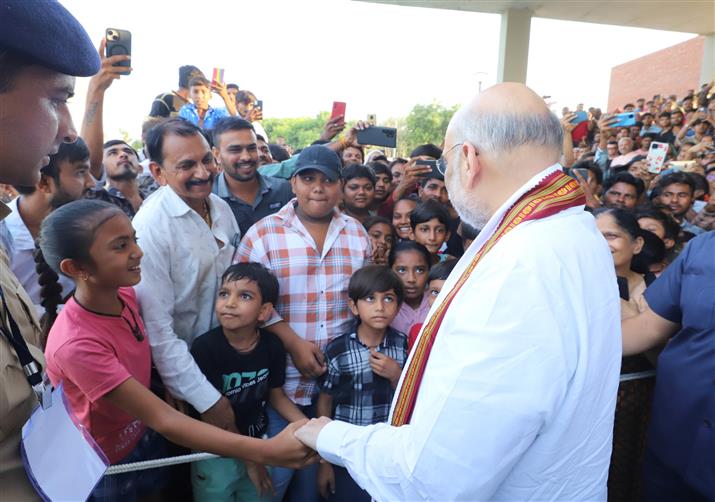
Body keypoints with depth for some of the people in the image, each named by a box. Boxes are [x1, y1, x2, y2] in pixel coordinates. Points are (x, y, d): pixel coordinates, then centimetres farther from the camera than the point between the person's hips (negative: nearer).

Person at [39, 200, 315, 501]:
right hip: (106, 466, -5)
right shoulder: (76, 344, -35)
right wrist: (266, 452, -42)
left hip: (142, 436, 5)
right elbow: (163, 419, -37)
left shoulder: (124, 293, -14)